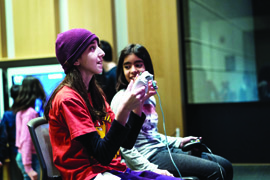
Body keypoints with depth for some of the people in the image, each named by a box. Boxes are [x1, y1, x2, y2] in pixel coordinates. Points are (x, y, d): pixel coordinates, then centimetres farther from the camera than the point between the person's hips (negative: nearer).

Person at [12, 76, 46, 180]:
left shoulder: (21, 110, 8)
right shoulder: (30, 112, -18)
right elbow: (26, 140, -22)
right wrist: (28, 167, -23)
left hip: (21, 155, 9)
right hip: (31, 157, -9)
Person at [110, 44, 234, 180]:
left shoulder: (149, 97, 14)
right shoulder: (122, 100, -12)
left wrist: (179, 142, 15)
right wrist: (151, 169, -24)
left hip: (164, 149, 9)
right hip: (149, 156, -9)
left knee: (225, 166, 7)